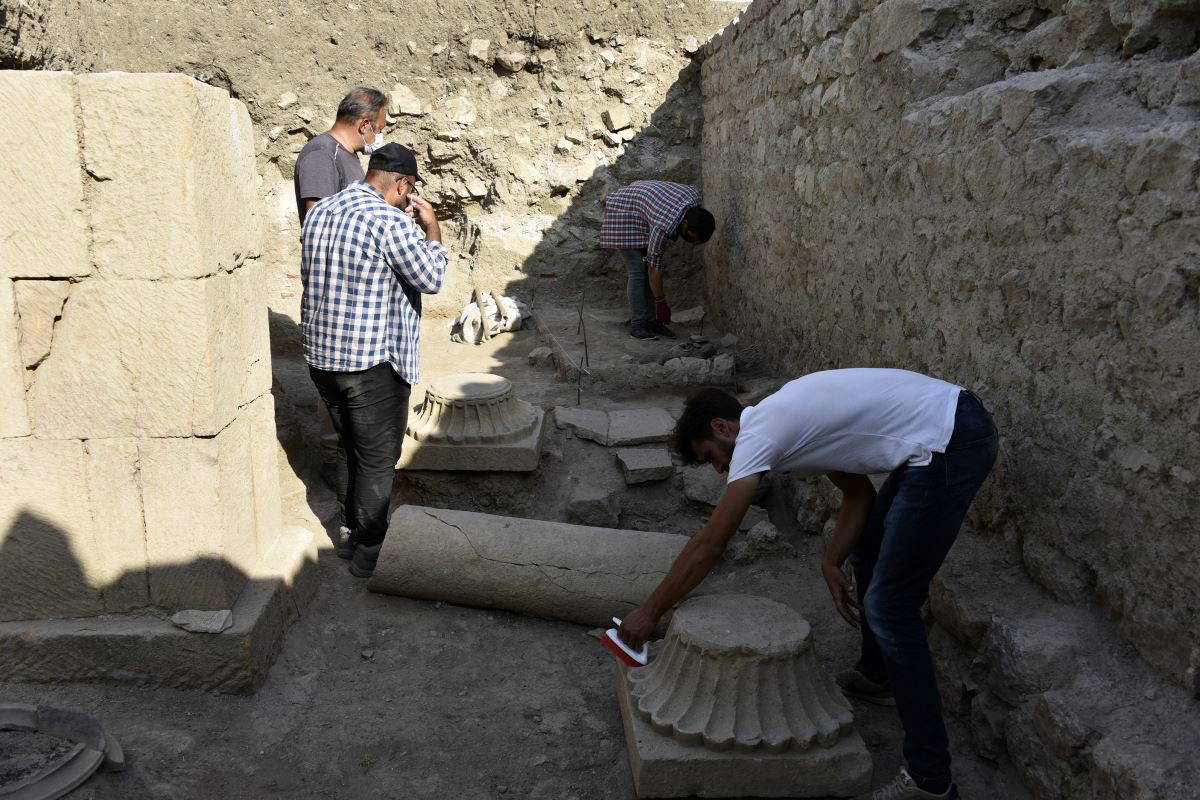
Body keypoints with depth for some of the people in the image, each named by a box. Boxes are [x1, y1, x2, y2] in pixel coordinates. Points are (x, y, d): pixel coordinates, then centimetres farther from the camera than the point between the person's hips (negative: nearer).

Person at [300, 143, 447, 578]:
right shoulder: (390, 221, -19)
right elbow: (431, 279, -12)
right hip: (373, 363, -8)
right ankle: (368, 550, 19)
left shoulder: (319, 212, 6)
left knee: (353, 449, 24)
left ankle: (354, 532, 36)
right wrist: (431, 227, 2)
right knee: (378, 459, 8)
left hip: (320, 355, 8)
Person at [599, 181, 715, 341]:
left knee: (647, 270, 3)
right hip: (623, 212, -8)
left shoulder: (694, 197, -17)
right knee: (638, 271, -13)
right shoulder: (664, 226, -35)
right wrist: (661, 303, -21)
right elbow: (654, 267, -28)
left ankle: (651, 321, 5)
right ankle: (638, 325, -8)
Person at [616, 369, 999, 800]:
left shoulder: (757, 433, -8)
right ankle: (876, 676, 45)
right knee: (868, 550, 26)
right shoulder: (783, 417, 18)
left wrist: (650, 611, 1)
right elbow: (859, 493, 21)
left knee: (889, 605, -6)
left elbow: (708, 544, -7)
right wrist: (831, 563, 10)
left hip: (951, 446, -10)